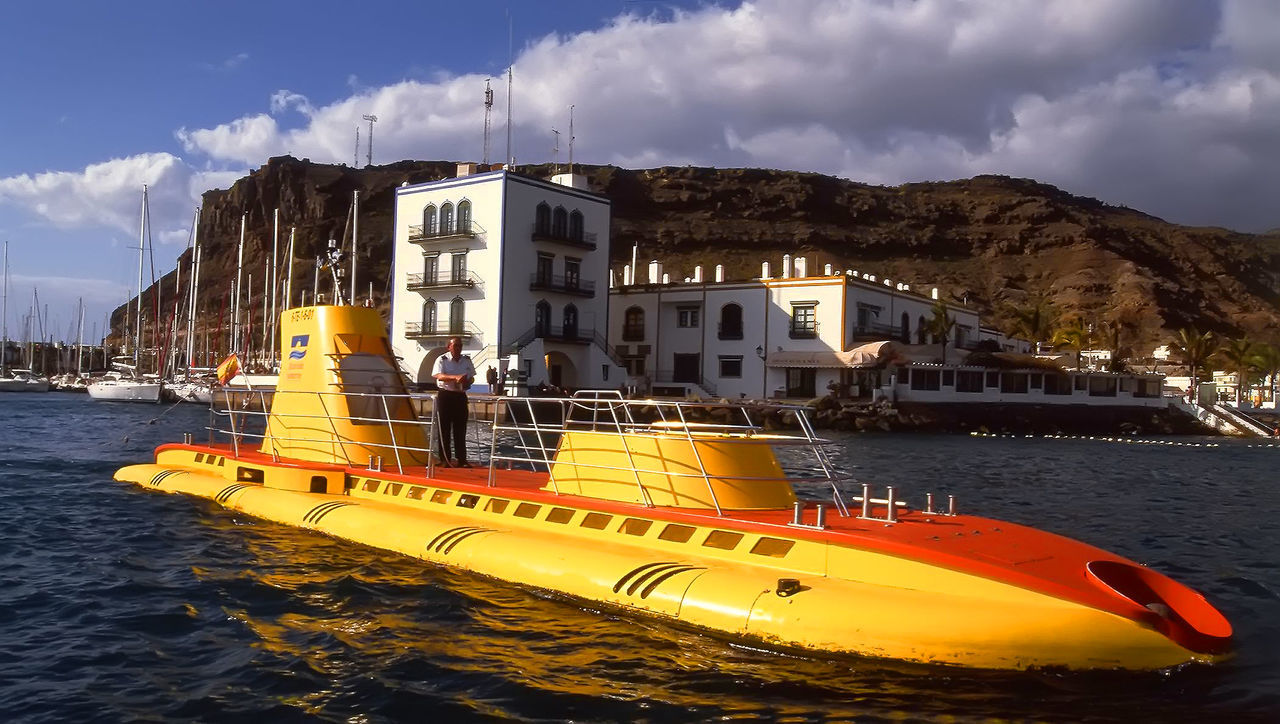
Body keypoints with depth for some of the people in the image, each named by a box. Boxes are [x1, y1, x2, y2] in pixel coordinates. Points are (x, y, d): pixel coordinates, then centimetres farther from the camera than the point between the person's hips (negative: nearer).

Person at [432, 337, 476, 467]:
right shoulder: (442, 360, -6)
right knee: (444, 428, 0)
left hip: (460, 396, 4)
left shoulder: (467, 360, 9)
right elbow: (439, 376, -22)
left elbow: (472, 377, 18)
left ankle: (461, 459, 12)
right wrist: (455, 377, -37)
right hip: (445, 396, -4)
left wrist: (468, 382, -7)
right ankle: (445, 459, 6)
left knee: (460, 429, 6)